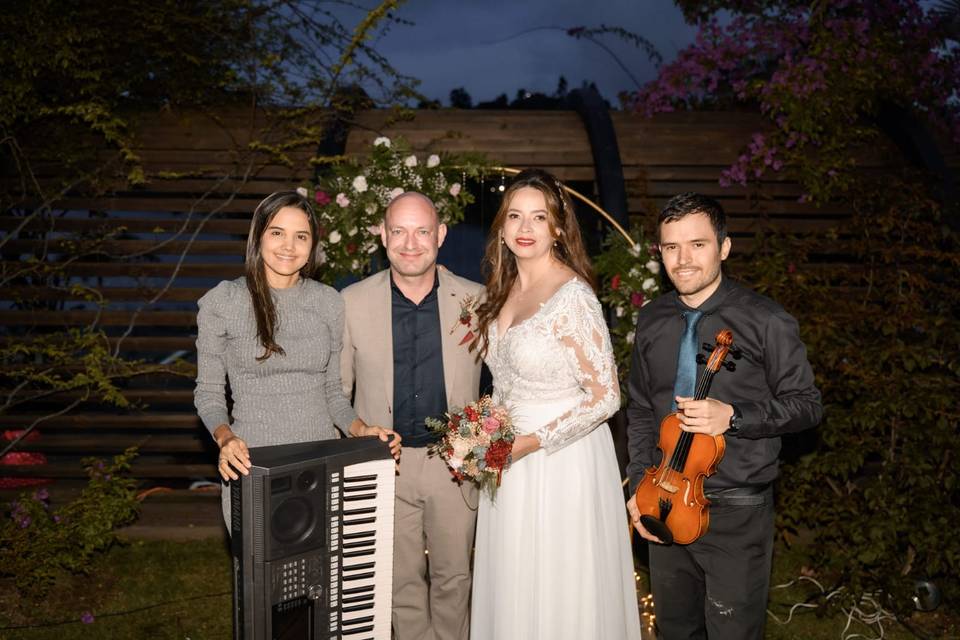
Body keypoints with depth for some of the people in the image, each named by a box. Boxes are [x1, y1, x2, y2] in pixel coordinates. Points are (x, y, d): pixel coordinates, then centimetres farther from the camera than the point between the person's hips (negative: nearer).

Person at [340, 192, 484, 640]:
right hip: (386, 464, 0)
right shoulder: (353, 302, -6)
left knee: (454, 576, 16)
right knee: (402, 580, 14)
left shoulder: (476, 300, -6)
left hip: (455, 463, 0)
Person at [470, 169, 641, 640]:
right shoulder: (504, 290, 6)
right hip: (509, 461, 7)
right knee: (512, 588, 18)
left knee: (559, 591, 7)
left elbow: (605, 397, -18)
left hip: (560, 462, -7)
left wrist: (531, 442, -19)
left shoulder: (572, 296, -18)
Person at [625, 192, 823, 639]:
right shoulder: (651, 322, 4)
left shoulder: (764, 320, -11)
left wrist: (732, 416, -22)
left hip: (737, 513, -4)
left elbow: (806, 404, -6)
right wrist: (639, 485, 2)